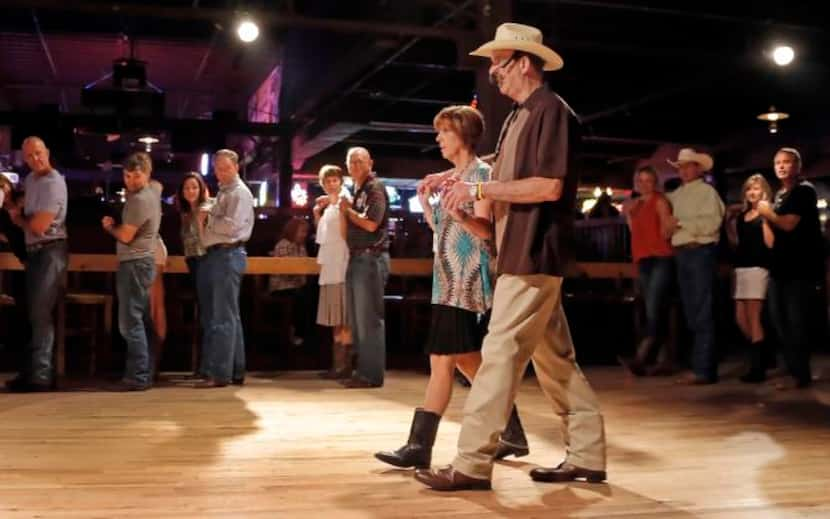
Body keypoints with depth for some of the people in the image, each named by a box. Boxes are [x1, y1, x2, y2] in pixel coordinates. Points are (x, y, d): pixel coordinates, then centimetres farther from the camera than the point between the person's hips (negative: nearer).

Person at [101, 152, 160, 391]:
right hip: (141, 262, 11)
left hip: (134, 264, -11)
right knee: (141, 321, 12)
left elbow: (125, 235, -15)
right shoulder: (151, 194, 17)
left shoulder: (139, 199, -16)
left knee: (130, 322, -10)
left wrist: (109, 226, 2)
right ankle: (145, 373, 16)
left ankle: (138, 376, -10)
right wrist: (115, 225, 9)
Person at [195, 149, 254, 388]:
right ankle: (235, 371, 19)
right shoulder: (223, 192, 22)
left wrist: (207, 217, -7)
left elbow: (230, 226, -19)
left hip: (228, 255, -10)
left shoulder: (240, 192, -8)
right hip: (215, 255, 10)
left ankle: (219, 373, -8)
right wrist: (206, 218, 2)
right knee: (229, 315, 12)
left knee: (222, 316, -10)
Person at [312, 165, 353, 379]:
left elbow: (345, 233, -17)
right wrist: (317, 212, 16)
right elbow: (323, 235, 23)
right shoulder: (329, 206, 18)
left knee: (343, 320, -8)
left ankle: (344, 366, -6)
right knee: (334, 320, 11)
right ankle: (338, 364, 16)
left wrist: (340, 207, -21)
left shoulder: (343, 201, -8)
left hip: (340, 266, -10)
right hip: (329, 267, 10)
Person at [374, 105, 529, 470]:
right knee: (468, 361, 12)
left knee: (442, 360, -10)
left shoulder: (482, 173, -7)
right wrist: (426, 204, 9)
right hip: (449, 278, 9)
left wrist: (459, 213, -33)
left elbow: (486, 230, -16)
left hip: (466, 279, -9)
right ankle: (512, 434, 22)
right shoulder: (450, 177, 18)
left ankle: (419, 446, -7)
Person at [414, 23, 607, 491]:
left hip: (534, 256, -10)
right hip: (523, 254, 10)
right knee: (553, 355, 12)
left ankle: (473, 464, -4)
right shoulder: (519, 116, 18)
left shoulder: (552, 111, -11)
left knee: (501, 353, -9)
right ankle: (587, 454, 20)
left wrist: (479, 190, -17)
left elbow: (549, 187, -20)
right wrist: (460, 181, 8)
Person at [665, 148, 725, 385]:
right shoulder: (676, 195, 18)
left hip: (701, 252, -7)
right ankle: (704, 365, 15)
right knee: (691, 312, 9)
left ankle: (703, 369, -8)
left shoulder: (707, 191, -2)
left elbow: (712, 223, -14)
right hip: (682, 254, 7)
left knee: (702, 313, -9)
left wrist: (681, 223, -12)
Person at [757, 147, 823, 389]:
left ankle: (801, 374, 0)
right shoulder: (779, 195, 17)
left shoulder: (804, 190, -8)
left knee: (796, 321, -8)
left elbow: (789, 224, -18)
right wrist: (765, 215, 2)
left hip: (801, 266, -9)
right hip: (782, 265, 9)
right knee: (780, 319, 9)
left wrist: (768, 212, -4)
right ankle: (796, 370, 18)